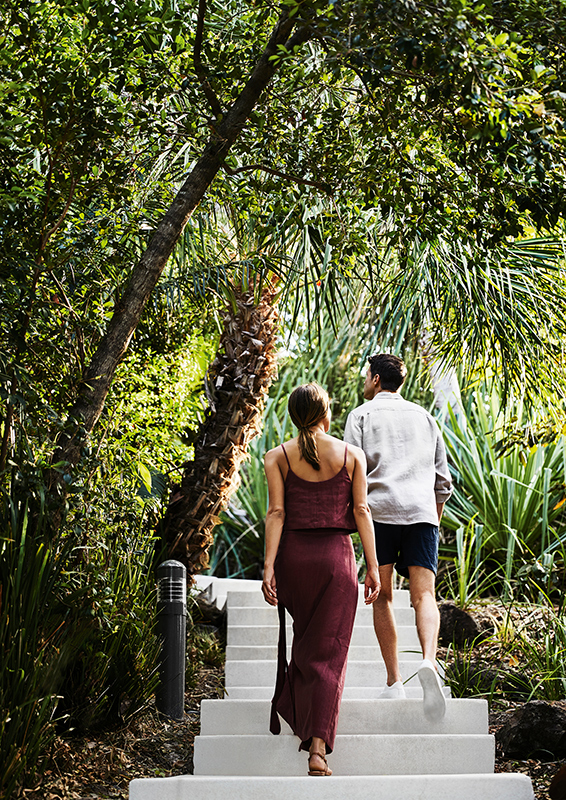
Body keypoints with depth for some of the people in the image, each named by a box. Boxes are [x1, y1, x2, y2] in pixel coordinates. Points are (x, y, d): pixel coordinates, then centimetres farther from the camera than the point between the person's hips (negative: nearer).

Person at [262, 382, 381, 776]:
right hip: (337, 555, -1)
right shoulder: (352, 455, 3)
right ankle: (318, 746, -10)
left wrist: (268, 567, -8)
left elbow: (276, 513, -5)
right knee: (328, 651, 0)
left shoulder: (278, 457, 2)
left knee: (304, 638, 25)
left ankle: (298, 712, 30)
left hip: (293, 555, 1)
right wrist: (373, 566, 0)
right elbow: (361, 511, -2)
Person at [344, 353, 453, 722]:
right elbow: (443, 478, 22)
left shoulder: (362, 414, 11)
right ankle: (429, 661, -32)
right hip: (422, 511, 2)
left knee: (382, 596, 8)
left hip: (380, 508, -2)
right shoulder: (423, 416, 22)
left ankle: (394, 681, 6)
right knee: (424, 595, -6)